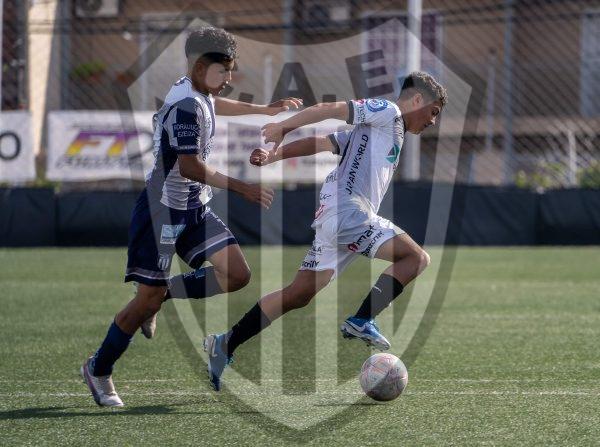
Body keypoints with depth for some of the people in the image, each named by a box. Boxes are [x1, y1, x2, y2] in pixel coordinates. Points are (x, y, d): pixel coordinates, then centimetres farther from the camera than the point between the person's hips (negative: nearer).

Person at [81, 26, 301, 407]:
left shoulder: (199, 94, 7)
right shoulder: (187, 106, -22)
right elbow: (189, 166, -27)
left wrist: (264, 109, 38)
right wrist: (243, 189, -24)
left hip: (194, 210, 9)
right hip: (164, 211, -9)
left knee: (237, 275, -4)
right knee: (148, 299, -5)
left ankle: (162, 294, 14)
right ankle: (98, 370, 12)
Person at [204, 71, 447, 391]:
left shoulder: (373, 129, 28)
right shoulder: (387, 112, -1)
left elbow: (320, 142, 19)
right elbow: (332, 109, -10)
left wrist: (273, 156, 9)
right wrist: (283, 128, -13)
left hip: (333, 217, 10)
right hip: (347, 211, -10)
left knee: (300, 294, 8)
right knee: (416, 258, -13)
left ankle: (225, 345, 7)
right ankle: (361, 321, -16)